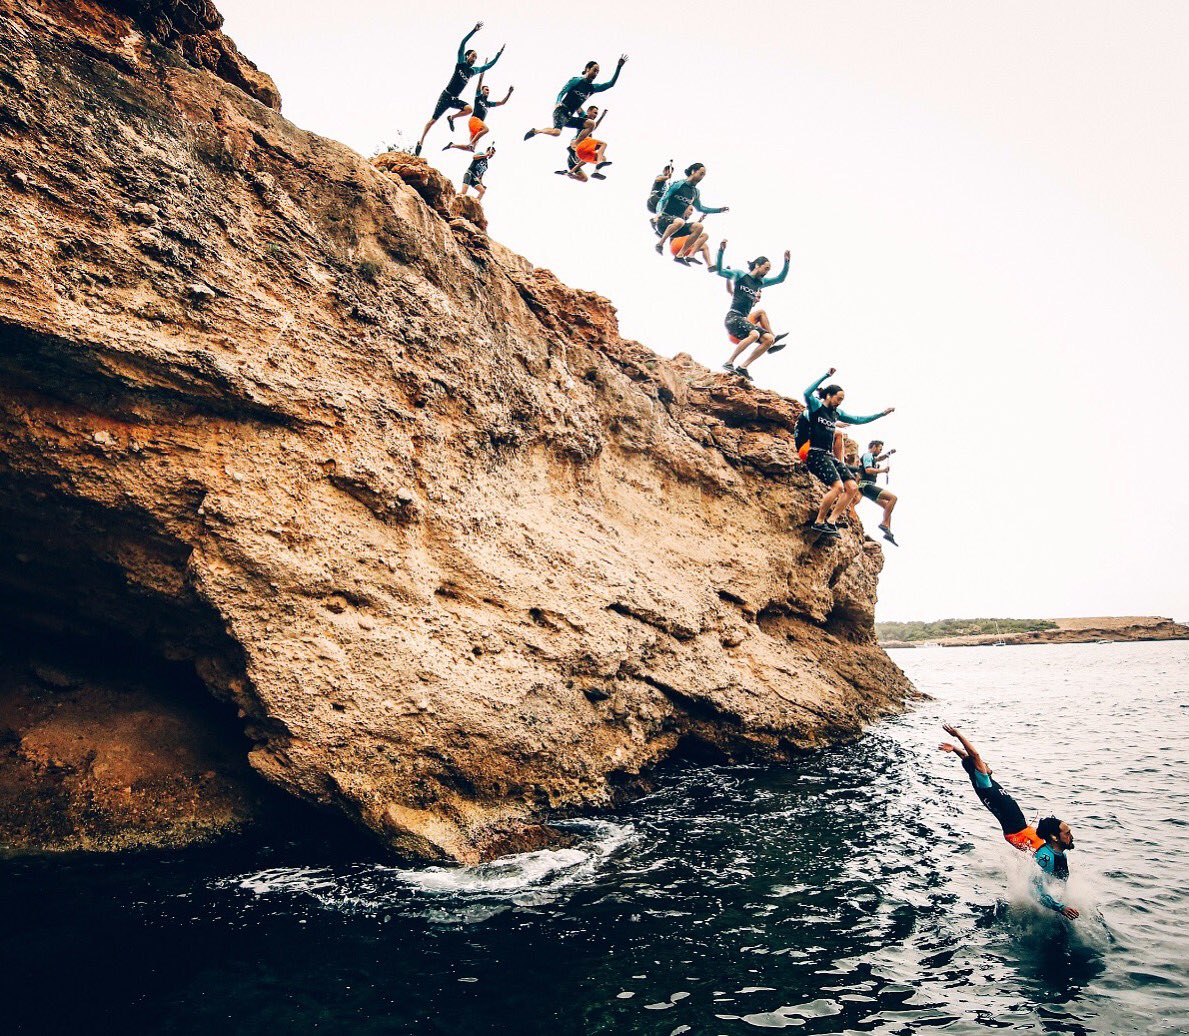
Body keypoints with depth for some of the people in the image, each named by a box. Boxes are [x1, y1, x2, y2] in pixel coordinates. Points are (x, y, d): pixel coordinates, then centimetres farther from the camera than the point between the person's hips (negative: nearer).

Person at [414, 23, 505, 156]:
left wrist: (499, 53, 17)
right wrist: (474, 30, -16)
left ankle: (451, 118, 2)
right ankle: (420, 142, 0)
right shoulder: (461, 63, -1)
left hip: (455, 99, 5)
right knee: (434, 119, -7)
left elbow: (488, 66, 22)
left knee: (469, 109, -23)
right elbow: (462, 43, -10)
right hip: (446, 96, -5)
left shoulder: (473, 70, 13)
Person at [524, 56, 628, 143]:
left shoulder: (593, 87, 16)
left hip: (570, 117, 7)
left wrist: (619, 67, 4)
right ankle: (536, 131, -7)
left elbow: (611, 84, 9)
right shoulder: (577, 80, 0)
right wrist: (558, 103, -24)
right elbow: (562, 93, -3)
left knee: (591, 124, -7)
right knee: (556, 132, -32)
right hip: (561, 112, -7)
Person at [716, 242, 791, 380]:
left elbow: (780, 279, 26)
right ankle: (729, 363, -27)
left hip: (745, 320, 8)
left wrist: (786, 262, 14)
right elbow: (720, 271, -2)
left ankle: (743, 367, -12)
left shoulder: (760, 282, 22)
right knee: (754, 334, -33)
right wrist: (721, 251, -12)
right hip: (732, 317, -8)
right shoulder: (740, 275, 5)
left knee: (769, 339, -9)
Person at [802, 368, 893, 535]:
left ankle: (830, 521, -3)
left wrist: (882, 414, 22)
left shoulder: (837, 413, 18)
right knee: (838, 486, -25)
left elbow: (858, 420, 25)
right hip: (815, 454, -9)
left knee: (852, 486, -4)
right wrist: (826, 375, -22)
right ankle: (819, 522, -12)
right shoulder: (816, 406, -3)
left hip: (829, 456, 9)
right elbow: (807, 393, -23)